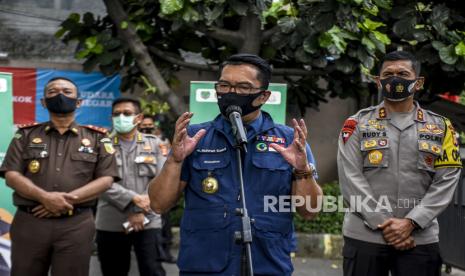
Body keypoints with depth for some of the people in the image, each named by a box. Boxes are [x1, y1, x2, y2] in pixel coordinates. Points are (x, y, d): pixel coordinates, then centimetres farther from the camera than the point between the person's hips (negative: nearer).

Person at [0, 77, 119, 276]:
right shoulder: (26, 135, 11)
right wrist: (44, 197, -16)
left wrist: (69, 199, -14)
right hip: (29, 222, 1)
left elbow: (106, 179, 0)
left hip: (76, 225, -1)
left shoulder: (96, 138, 9)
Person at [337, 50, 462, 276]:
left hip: (420, 239, 1)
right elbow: (351, 179, -4)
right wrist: (383, 224, -12)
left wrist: (410, 222, -11)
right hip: (364, 236, -1)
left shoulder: (440, 127, 8)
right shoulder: (358, 124, 4)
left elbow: (446, 181, 0)